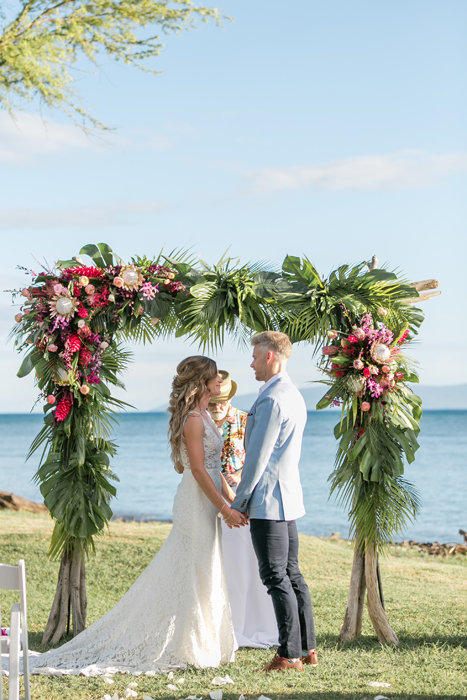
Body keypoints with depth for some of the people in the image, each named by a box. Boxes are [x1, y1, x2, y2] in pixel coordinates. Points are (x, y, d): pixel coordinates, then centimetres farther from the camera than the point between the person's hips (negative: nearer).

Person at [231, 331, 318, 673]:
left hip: (268, 502, -10)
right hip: (289, 497, 10)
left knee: (276, 577, -6)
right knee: (291, 573, 13)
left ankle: (289, 655, -3)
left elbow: (257, 457, -17)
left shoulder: (271, 400, -17)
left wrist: (238, 502, -9)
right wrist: (247, 496, 22)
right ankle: (308, 648, 17)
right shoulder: (295, 396, 15)